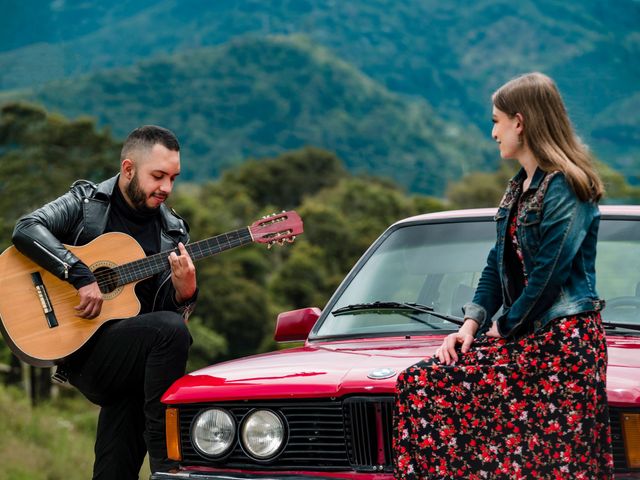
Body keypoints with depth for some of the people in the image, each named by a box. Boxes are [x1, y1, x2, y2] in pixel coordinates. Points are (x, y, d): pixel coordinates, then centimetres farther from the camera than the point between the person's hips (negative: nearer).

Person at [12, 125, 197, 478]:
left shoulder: (172, 232, 13)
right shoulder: (86, 202, 3)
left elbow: (174, 310, 10)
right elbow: (26, 229, -14)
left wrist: (184, 293, -14)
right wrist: (82, 276, -23)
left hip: (135, 362, 5)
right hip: (83, 351, -5)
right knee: (170, 329, -28)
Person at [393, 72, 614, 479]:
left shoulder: (566, 188, -13)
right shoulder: (519, 188, 16)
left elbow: (550, 275, -18)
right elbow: (498, 263, 18)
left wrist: (504, 328, -8)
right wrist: (472, 324, 5)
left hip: (563, 338, -9)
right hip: (523, 332, 9)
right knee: (418, 383, -3)